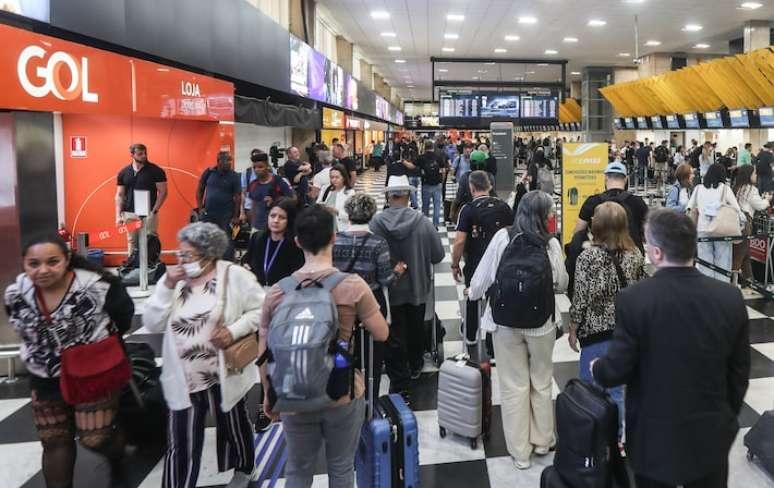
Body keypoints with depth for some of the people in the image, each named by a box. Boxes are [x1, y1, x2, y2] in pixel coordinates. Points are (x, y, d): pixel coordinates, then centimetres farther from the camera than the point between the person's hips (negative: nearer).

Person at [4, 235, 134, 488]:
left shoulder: (97, 286, -25)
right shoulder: (16, 293, -10)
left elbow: (124, 314, -7)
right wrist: (46, 350, 11)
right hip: (45, 380, 5)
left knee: (95, 439, 1)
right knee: (54, 443, 15)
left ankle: (117, 461, 36)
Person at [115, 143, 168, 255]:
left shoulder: (156, 171, -3)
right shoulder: (124, 172, 7)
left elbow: (162, 192, -4)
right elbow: (119, 195, 10)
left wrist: (154, 211, -12)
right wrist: (118, 215, 1)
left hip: (148, 214, -3)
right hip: (129, 214, 3)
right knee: (132, 244, 10)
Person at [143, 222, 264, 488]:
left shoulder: (234, 275, -8)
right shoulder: (173, 279, 4)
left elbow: (260, 309, -7)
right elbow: (152, 324, -2)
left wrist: (235, 330, -20)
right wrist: (167, 286, -13)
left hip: (223, 376, -2)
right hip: (183, 380, 2)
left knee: (234, 429, 21)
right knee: (181, 445, 2)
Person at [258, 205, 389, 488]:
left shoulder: (277, 292, -8)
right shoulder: (353, 286, -15)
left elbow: (264, 352, -1)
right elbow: (381, 334, -7)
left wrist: (268, 393, 13)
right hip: (343, 395, -2)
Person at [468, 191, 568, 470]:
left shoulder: (502, 238, -10)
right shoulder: (551, 244, -10)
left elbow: (482, 277, -6)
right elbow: (561, 285, -1)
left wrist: (473, 293, 16)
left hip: (507, 322, 0)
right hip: (541, 323, 0)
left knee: (514, 386, 10)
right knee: (541, 383, 19)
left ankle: (519, 451, 20)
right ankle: (542, 441, 35)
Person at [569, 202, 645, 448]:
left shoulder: (588, 257, -15)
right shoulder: (635, 254, -1)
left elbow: (581, 298, -14)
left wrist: (573, 330, -3)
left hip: (597, 330, -5)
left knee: (591, 387, 8)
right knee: (617, 385, 16)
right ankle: (617, 437, 25)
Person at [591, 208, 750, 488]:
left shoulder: (633, 299, -21)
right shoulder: (731, 298, -10)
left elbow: (616, 371, -14)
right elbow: (739, 372, 0)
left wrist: (597, 369, 9)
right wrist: (728, 417, 16)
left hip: (655, 436, -3)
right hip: (712, 434, 3)